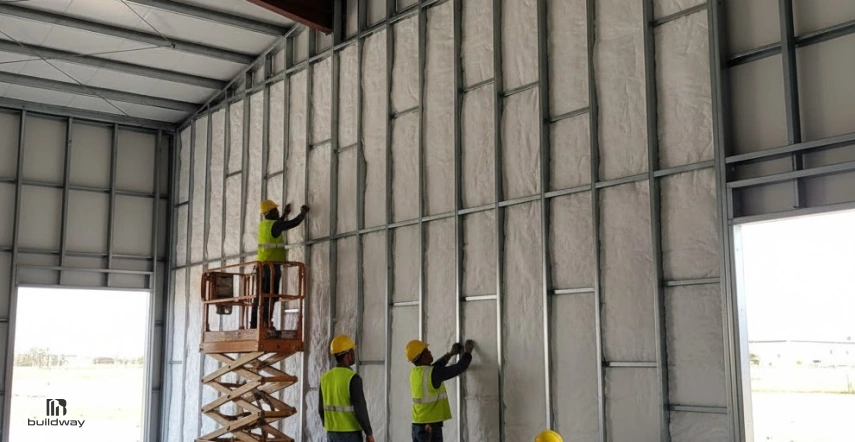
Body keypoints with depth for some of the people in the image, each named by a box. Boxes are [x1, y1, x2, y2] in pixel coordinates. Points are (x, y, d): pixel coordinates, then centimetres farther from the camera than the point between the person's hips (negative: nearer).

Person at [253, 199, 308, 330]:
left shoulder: (263, 225, 14)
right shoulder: (275, 225, -9)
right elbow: (295, 222, -5)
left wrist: (285, 214, 43)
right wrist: (303, 212, 13)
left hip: (261, 264, 8)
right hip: (272, 265, -8)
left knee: (259, 295, 9)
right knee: (270, 296, -8)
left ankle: (254, 324, 9)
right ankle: (266, 323, -13)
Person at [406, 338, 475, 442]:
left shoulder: (414, 373, 6)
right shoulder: (432, 373, -17)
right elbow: (459, 368, -9)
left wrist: (450, 354, 31)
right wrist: (467, 352, 8)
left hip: (417, 425, 8)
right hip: (431, 426, -8)